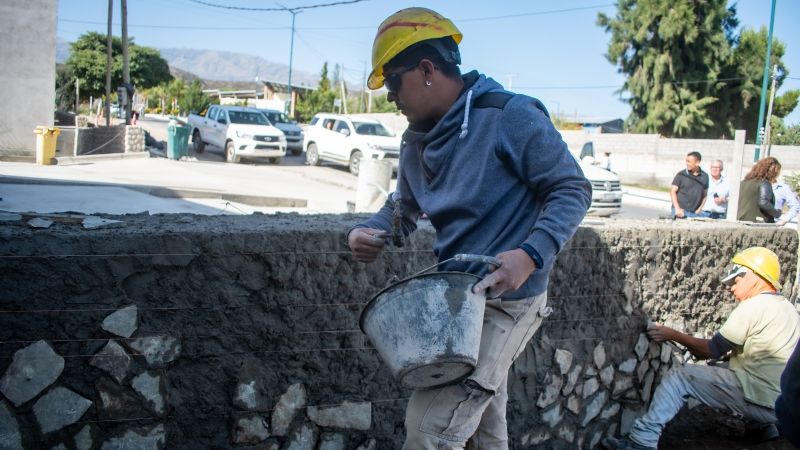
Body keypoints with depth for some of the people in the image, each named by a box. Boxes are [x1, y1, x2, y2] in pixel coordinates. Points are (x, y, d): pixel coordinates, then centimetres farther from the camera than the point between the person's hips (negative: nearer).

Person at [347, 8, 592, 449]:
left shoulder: (510, 116, -16)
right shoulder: (417, 143, 8)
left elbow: (572, 189, -14)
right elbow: (402, 209, 18)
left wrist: (531, 255, -29)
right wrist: (365, 232, -4)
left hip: (506, 299, -8)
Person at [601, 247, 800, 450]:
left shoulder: (753, 306, -12)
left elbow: (712, 350, -9)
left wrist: (673, 335, 1)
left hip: (759, 400, -9)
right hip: (782, 405, 9)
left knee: (678, 377, -7)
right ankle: (767, 425, 23)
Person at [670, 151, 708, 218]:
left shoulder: (704, 176, 7)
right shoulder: (681, 175, -1)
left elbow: (705, 195, 13)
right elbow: (673, 191, -2)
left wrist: (700, 208, 1)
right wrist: (677, 208, -12)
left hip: (695, 213, 2)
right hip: (680, 211, -2)